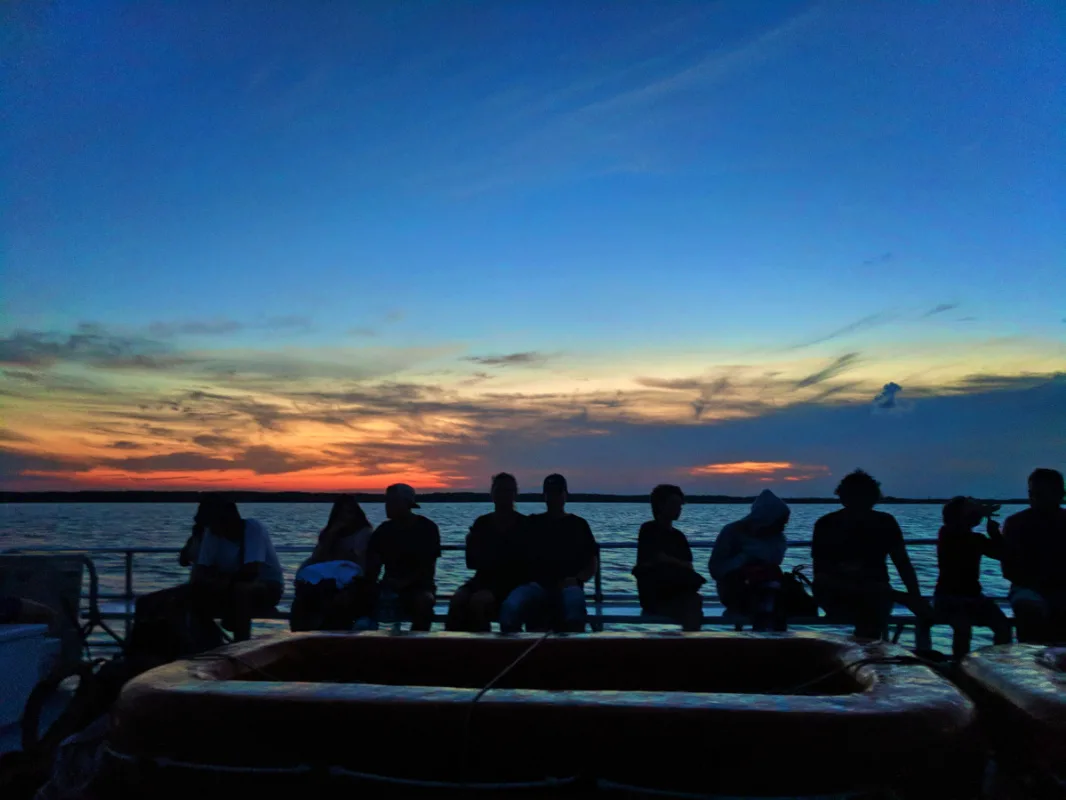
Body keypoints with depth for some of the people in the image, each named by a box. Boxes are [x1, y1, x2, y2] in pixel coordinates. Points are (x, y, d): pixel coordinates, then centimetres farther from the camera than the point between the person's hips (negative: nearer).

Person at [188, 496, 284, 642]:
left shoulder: (254, 528, -22)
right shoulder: (212, 533, -7)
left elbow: (250, 572, -32)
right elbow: (200, 572, -9)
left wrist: (223, 581, -18)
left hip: (268, 586, -5)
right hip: (232, 587, 5)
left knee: (241, 589, -37)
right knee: (197, 589, -20)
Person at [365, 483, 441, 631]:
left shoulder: (427, 528, -3)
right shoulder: (384, 529, 8)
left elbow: (428, 567, -9)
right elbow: (373, 565, 1)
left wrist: (403, 583, -23)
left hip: (419, 586, -3)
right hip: (390, 586, 3)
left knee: (424, 601, -36)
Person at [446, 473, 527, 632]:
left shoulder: (524, 524, 3)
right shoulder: (481, 523, 12)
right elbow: (472, 563, 12)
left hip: (511, 583, -3)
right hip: (485, 579, 3)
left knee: (478, 600, -32)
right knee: (458, 599, -27)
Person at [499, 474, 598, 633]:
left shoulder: (578, 524, 20)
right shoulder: (533, 523, 22)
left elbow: (593, 563, 15)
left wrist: (577, 579, -5)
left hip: (567, 585, 0)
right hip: (536, 584, 1)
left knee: (573, 607, -41)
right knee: (510, 608, -36)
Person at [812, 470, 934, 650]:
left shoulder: (885, 523, 3)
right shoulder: (826, 525, -4)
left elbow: (903, 564, 0)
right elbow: (820, 573, -10)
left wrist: (916, 598, -17)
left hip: (875, 594, 2)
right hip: (838, 597, -1)